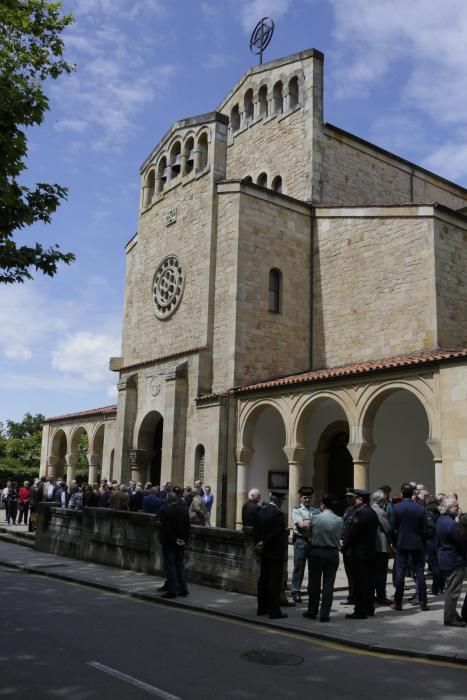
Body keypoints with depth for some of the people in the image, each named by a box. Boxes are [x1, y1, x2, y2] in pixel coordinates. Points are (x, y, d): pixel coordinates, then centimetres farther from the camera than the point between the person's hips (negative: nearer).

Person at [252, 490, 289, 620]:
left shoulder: (260, 510, 5)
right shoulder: (277, 513, -20)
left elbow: (255, 529, 8)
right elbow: (276, 534, -21)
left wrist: (258, 543, 6)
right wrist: (264, 544, -10)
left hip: (263, 551, 8)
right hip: (275, 552, -8)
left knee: (263, 579, 15)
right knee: (275, 581, -2)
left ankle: (262, 608, 23)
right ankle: (274, 611, 2)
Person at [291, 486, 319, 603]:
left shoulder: (316, 510, 10)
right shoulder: (296, 510, -1)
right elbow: (301, 524, -12)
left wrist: (307, 523, -12)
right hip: (301, 540, -4)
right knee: (299, 567, 0)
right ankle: (295, 592, 10)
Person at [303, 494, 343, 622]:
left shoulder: (315, 518, -12)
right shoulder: (339, 520, -7)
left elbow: (310, 533, -1)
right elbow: (339, 537, 0)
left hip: (316, 552, -1)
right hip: (333, 553, 1)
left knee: (314, 583, 12)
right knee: (328, 584, 6)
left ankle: (312, 611, 21)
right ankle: (324, 614, 7)